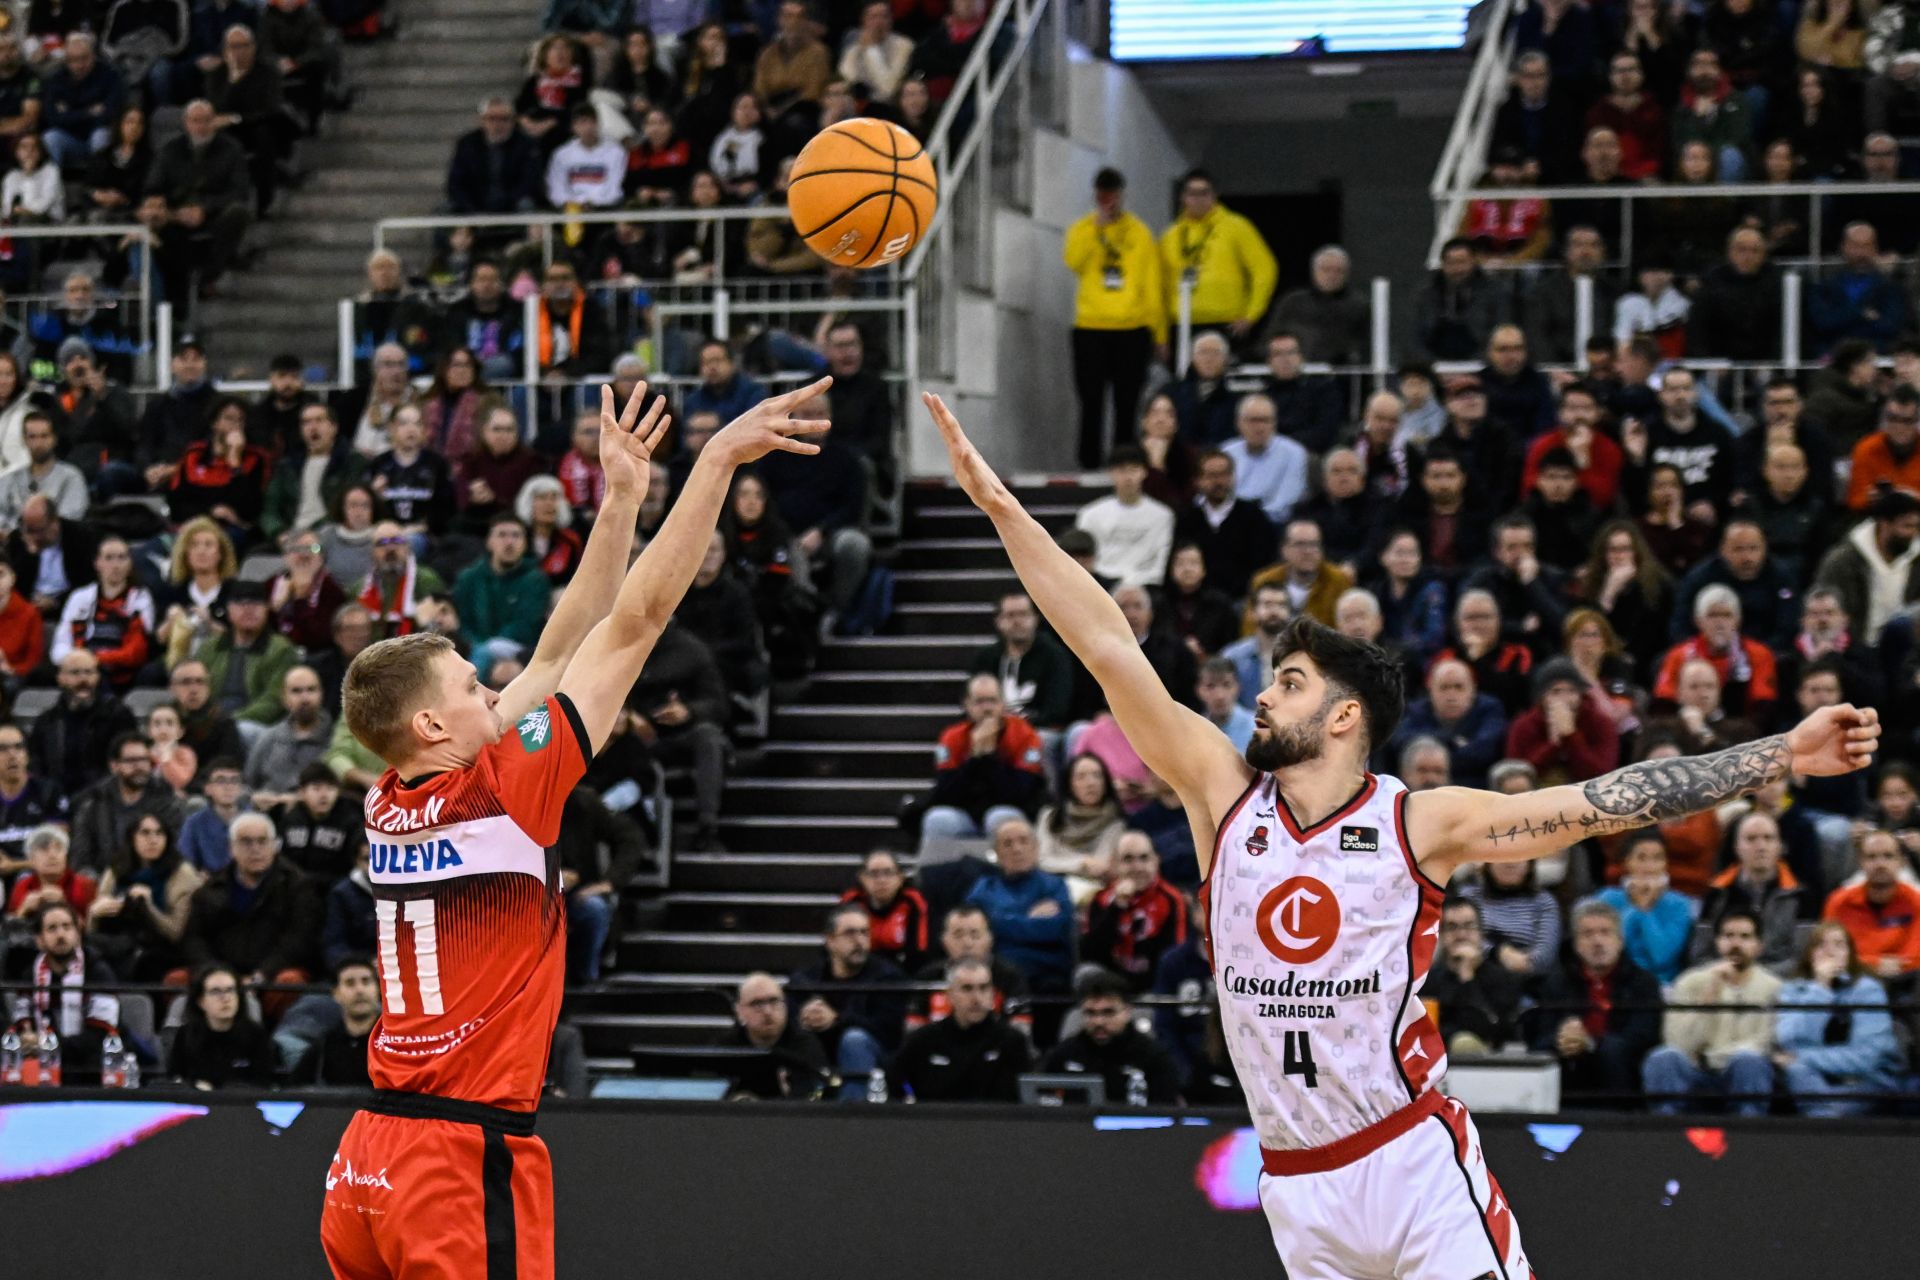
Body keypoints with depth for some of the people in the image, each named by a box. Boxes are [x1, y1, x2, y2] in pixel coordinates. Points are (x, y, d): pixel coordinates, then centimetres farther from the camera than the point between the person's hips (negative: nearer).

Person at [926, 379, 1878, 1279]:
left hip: (1415, 1157, -3)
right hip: (1293, 1186, 3)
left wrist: (1782, 756, -15)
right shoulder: (1223, 797, 4)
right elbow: (1110, 649, 1)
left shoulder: (1418, 823, -3)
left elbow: (1610, 801, -8)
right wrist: (999, 506, -1)